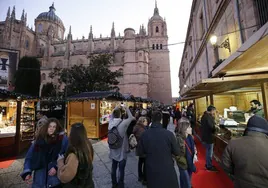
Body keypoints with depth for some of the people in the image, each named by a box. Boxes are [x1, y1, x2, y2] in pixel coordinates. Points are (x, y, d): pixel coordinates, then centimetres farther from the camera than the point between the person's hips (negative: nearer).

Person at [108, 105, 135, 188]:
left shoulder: (111, 123, -8)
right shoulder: (123, 123, -24)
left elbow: (111, 116, 12)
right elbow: (131, 117, -11)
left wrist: (115, 109, 5)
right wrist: (126, 109, -3)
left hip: (113, 151, 6)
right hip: (122, 151, -6)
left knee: (113, 168, 21)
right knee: (121, 170, 11)